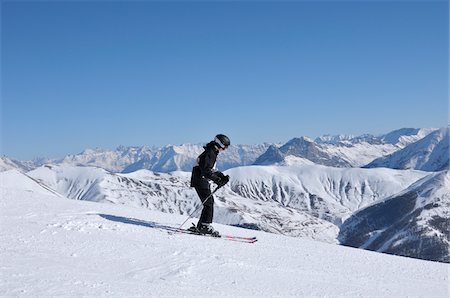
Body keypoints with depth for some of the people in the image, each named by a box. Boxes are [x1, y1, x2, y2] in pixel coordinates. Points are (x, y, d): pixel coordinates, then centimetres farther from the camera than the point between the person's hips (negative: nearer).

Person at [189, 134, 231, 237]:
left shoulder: (213, 153, 15)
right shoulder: (210, 153, -17)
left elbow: (212, 169, 20)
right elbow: (206, 170, -26)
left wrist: (222, 177, 8)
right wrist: (217, 180, -27)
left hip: (204, 181, 10)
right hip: (200, 181, -10)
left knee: (210, 202, 12)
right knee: (209, 203, -10)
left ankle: (201, 226, 16)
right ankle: (205, 226, -8)